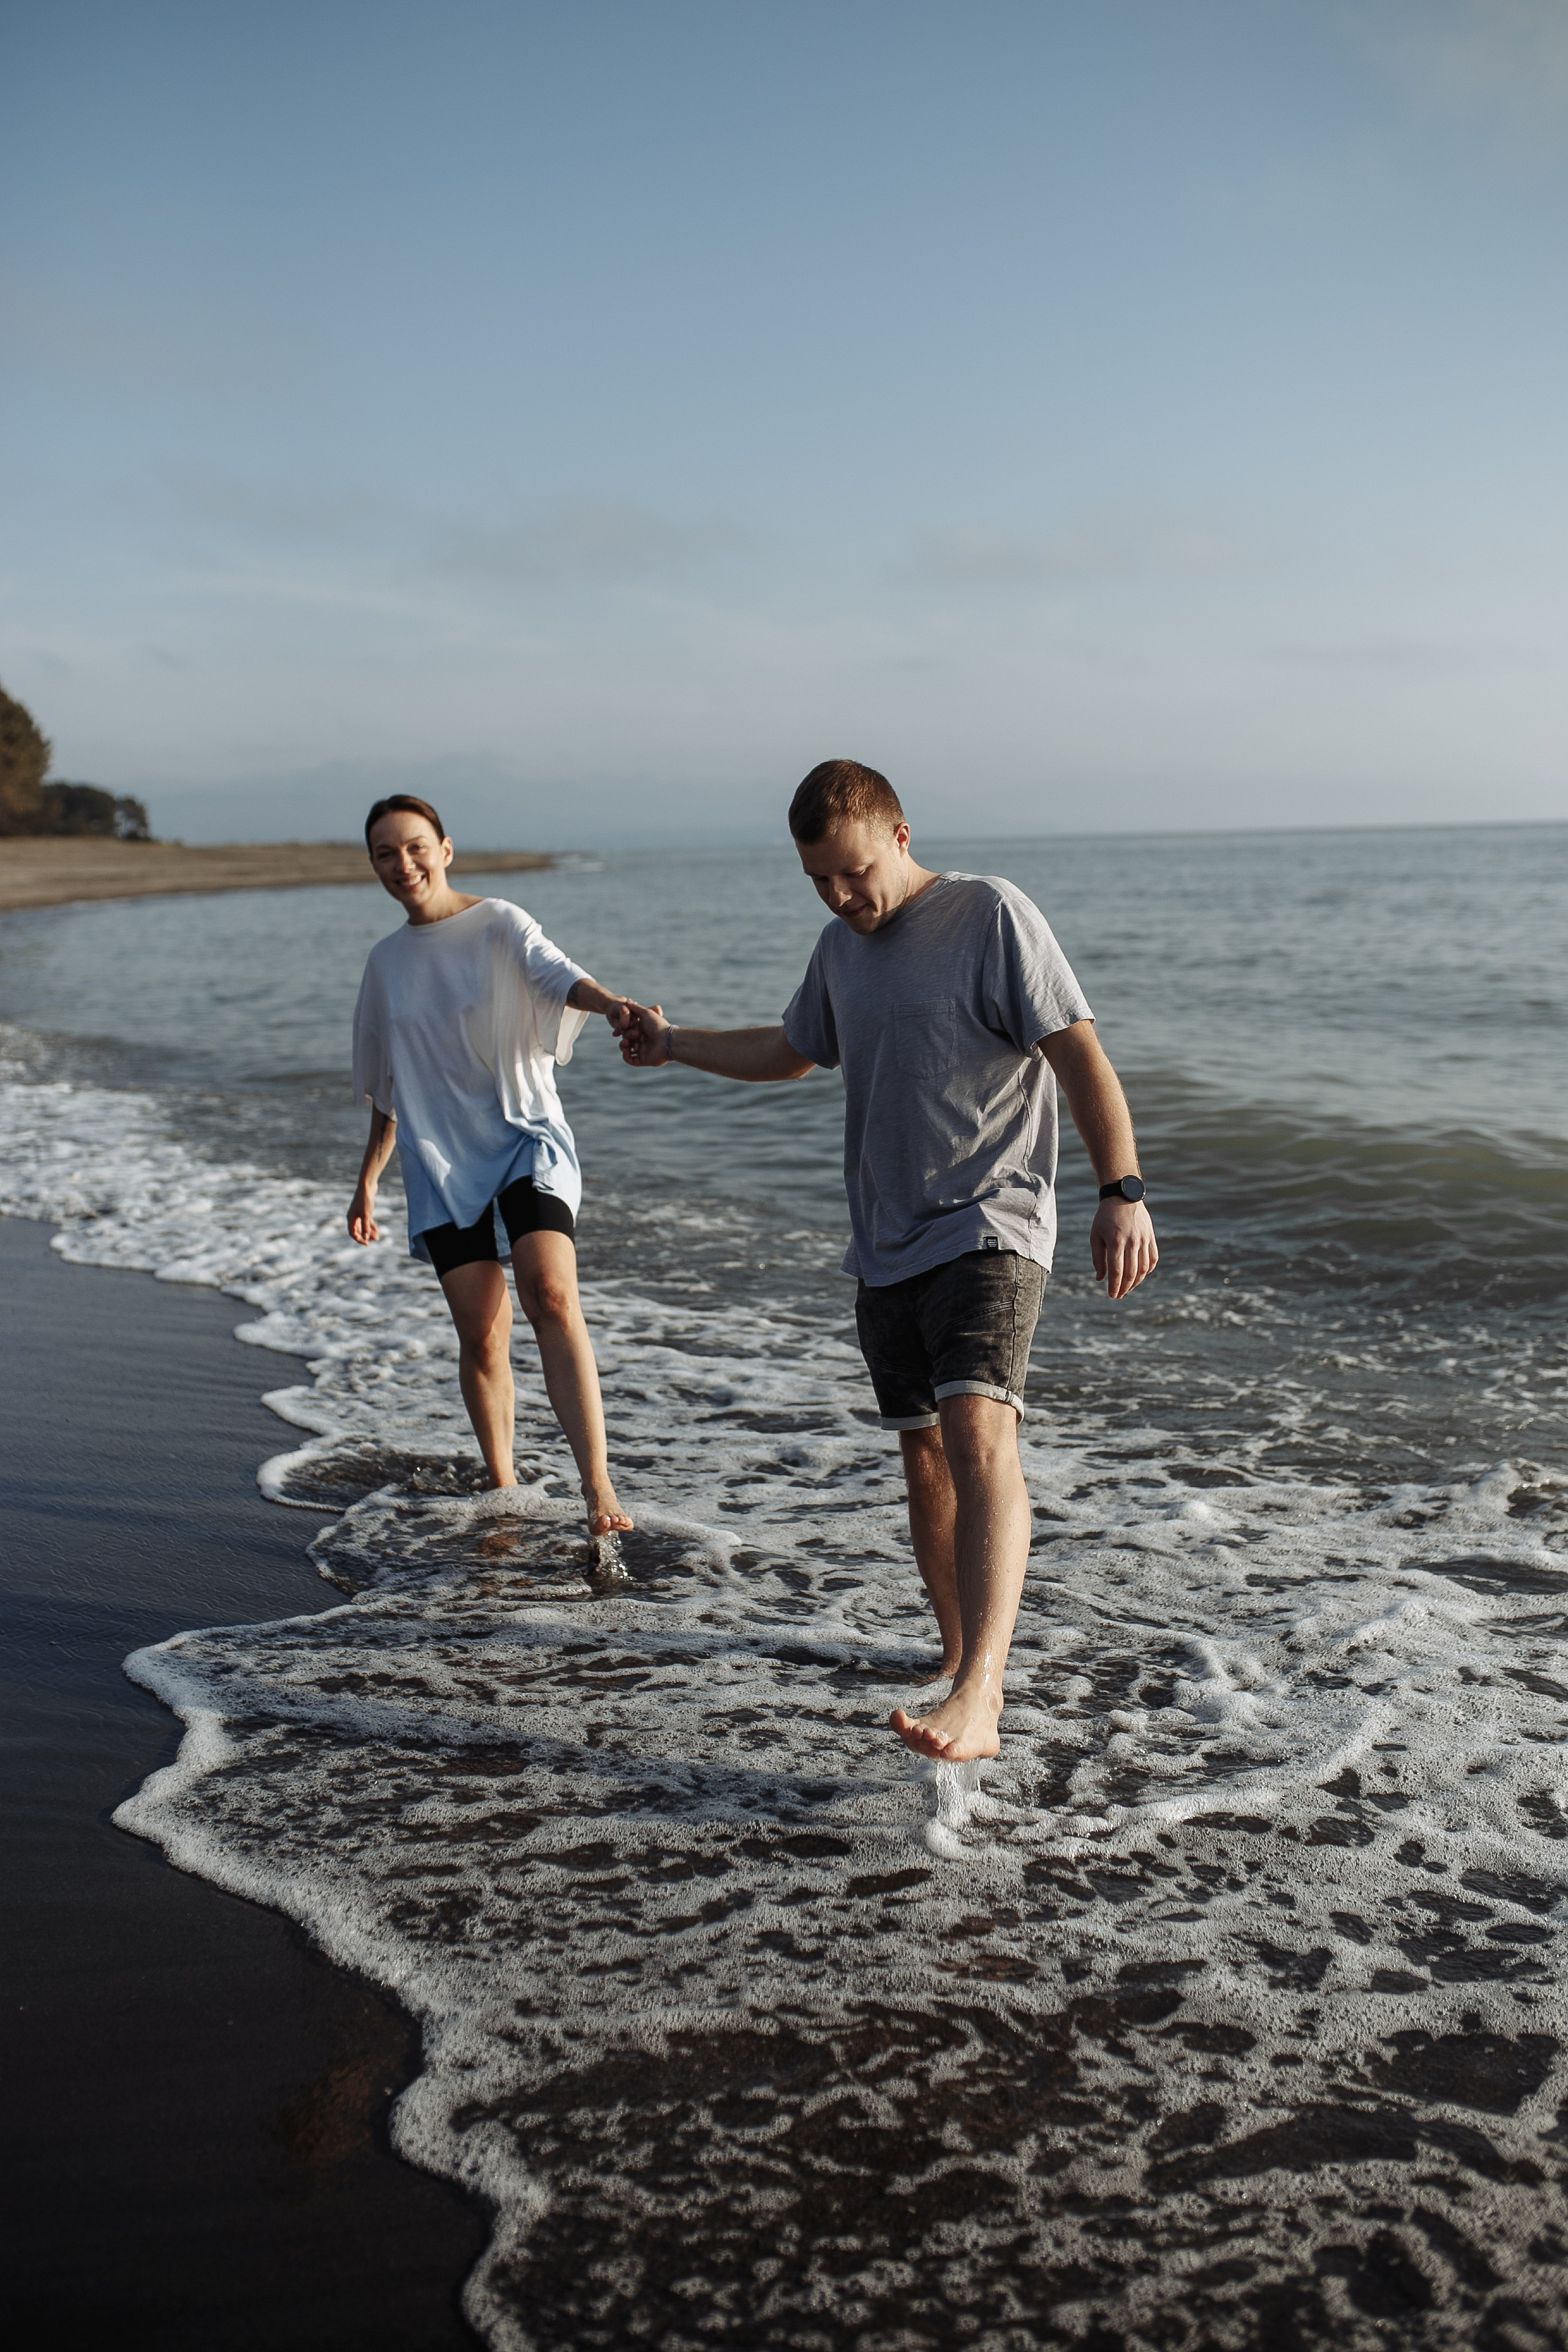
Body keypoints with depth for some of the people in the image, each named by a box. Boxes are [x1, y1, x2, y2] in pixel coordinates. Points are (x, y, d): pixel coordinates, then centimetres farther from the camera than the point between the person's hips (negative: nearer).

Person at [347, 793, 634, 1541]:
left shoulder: (499, 924, -1)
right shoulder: (386, 961, 13)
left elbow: (555, 973, -23)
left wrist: (611, 1004, -45)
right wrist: (368, 1177, 26)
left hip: (524, 1138, -4)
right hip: (440, 1166, 4)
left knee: (552, 1296, -23)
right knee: (480, 1336, 0)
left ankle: (598, 1488, -28)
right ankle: (503, 1490, 16)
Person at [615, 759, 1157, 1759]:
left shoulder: (992, 915, -7)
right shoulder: (841, 948, 15)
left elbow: (1080, 1054, -11)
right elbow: (793, 1050, 33)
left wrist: (1123, 1191, -19)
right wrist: (674, 1042, 36)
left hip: (989, 1230, -7)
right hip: (888, 1245, 7)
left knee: (979, 1432, -24)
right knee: (924, 1452, 12)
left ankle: (979, 1700, -34)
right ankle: (960, 1654, 28)